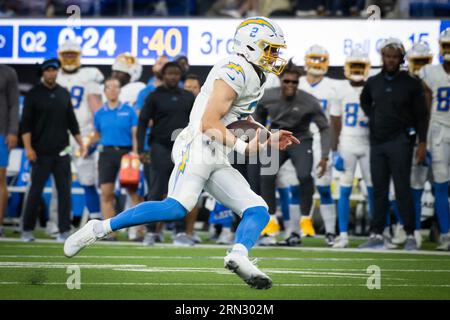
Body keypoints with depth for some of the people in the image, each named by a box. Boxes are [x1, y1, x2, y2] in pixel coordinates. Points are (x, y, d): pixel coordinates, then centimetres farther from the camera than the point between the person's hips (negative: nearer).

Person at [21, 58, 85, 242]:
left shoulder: (64, 94, 12)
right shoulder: (34, 94, -2)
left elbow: (71, 121, 18)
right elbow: (26, 124, -6)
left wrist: (80, 143, 11)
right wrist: (28, 148, -15)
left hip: (61, 152, 4)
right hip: (41, 153, -4)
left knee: (64, 191, 0)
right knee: (35, 191, -1)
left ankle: (64, 230, 3)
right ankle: (27, 230, 8)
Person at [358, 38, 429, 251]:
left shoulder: (411, 83, -3)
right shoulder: (373, 83, 9)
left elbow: (421, 115, -2)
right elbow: (364, 102, 30)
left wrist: (422, 142, -8)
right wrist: (372, 117, 13)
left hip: (400, 142, -4)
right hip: (377, 141, 4)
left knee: (403, 189, -7)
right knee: (379, 189, 7)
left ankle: (410, 236, -4)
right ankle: (377, 235, 10)